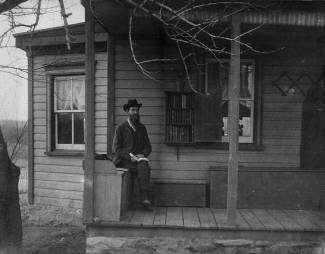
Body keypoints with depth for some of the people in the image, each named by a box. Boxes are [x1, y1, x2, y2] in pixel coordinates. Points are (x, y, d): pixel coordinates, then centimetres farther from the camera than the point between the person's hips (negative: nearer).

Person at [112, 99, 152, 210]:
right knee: (144, 170, -30)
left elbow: (147, 146, 15)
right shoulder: (120, 128, 2)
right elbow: (116, 149, -2)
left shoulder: (141, 128, 15)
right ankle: (145, 199, -24)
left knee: (143, 166, -31)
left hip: (139, 159, 3)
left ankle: (145, 200, -32)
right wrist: (130, 157, -16)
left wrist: (142, 154, -7)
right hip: (123, 160, -3)